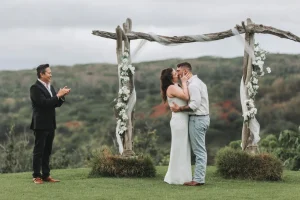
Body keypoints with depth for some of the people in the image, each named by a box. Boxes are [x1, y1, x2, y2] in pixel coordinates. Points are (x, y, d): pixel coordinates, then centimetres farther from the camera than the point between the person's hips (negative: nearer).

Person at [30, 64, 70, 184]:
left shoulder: (50, 87, 14)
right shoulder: (35, 88, -12)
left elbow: (56, 104, 14)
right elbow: (44, 102, -22)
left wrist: (62, 95, -3)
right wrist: (58, 95, -18)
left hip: (50, 124, 8)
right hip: (40, 125, -8)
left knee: (47, 151, 10)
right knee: (38, 151, -3)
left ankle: (46, 175, 14)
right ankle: (36, 176, 1)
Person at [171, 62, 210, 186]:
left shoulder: (193, 85, -16)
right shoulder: (198, 82, 17)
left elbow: (195, 104, -24)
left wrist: (179, 109, -17)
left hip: (197, 119, -10)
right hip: (202, 117, 10)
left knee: (199, 150, -8)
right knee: (200, 149, 10)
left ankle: (198, 179, -7)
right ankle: (200, 176, 13)